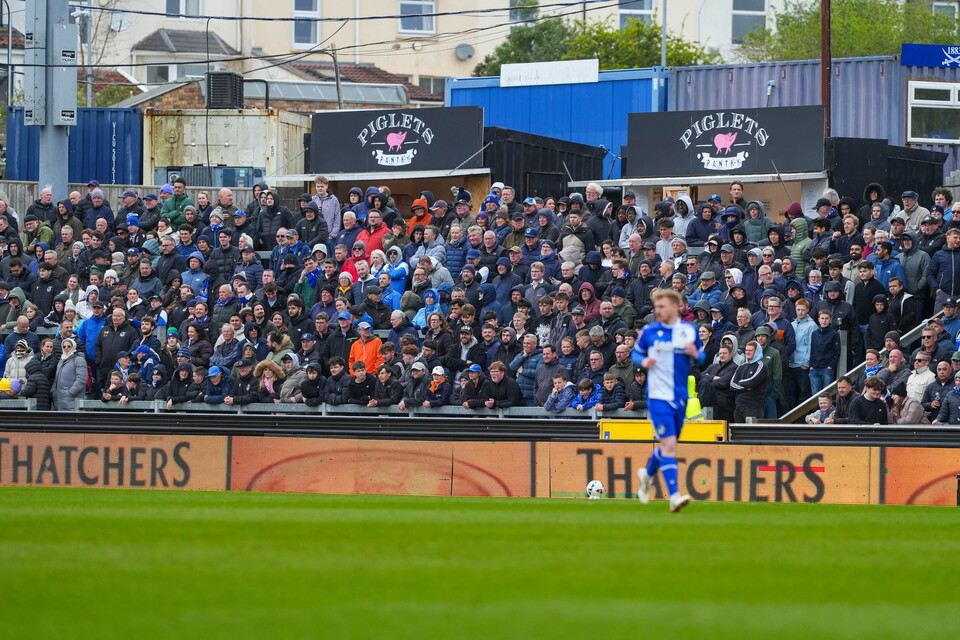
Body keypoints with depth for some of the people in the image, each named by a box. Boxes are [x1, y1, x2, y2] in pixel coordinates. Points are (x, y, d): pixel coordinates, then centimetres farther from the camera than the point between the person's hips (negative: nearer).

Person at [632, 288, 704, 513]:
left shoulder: (690, 330, 5)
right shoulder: (649, 331, -1)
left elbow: (702, 356, 13)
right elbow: (636, 353, 10)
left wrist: (696, 354, -10)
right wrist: (643, 361, -12)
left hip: (680, 397, 4)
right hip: (658, 395, -4)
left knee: (668, 445, 17)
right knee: (669, 444, -16)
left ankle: (647, 473, 46)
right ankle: (674, 496, -18)